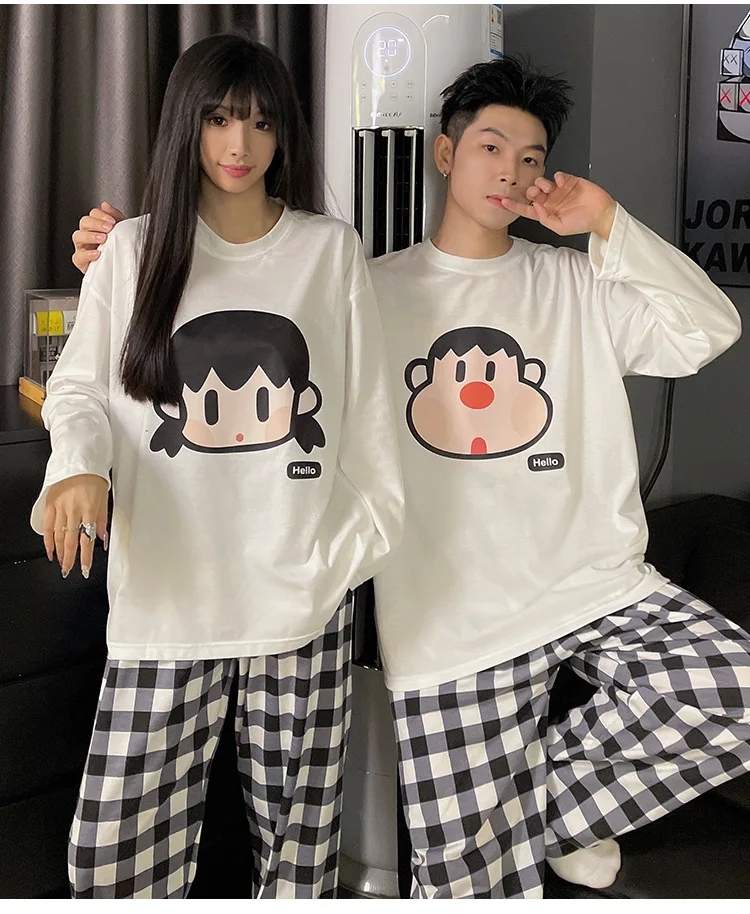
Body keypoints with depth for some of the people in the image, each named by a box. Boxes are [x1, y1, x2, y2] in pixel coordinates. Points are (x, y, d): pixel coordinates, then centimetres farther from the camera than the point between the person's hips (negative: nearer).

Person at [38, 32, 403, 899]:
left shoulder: (331, 249, 7)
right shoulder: (133, 249, 5)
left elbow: (367, 401, 10)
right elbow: (79, 386, 9)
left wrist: (373, 523, 8)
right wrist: (78, 465, -10)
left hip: (303, 589, 1)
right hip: (166, 588, 0)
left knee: (300, 829, 7)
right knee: (119, 843, -1)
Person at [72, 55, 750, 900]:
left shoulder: (578, 283, 11)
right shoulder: (372, 290, 8)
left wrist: (607, 224, -3)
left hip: (596, 585, 2)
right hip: (453, 626, -2)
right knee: (472, 884, -7)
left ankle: (554, 790, 1)